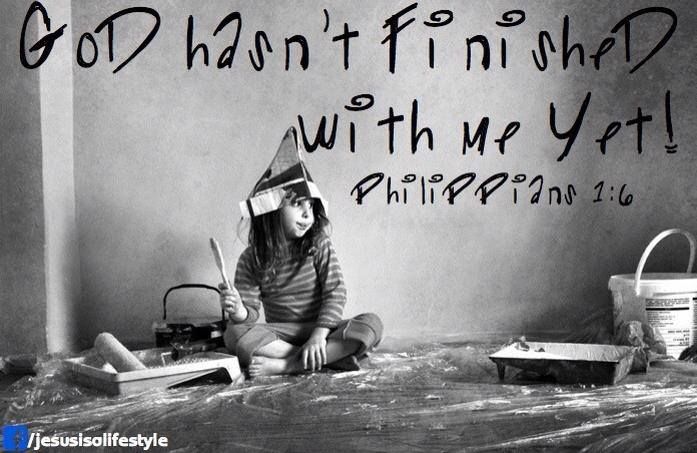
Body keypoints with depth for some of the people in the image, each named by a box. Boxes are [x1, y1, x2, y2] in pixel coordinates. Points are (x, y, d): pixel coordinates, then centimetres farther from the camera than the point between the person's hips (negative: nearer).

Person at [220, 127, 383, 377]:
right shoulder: (251, 258, -2)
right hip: (279, 334, 0)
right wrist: (240, 312, -31)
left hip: (322, 329, 0)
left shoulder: (319, 245, -4)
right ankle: (334, 356, -31)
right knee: (234, 333, -29)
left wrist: (319, 335, -25)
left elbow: (335, 293, -11)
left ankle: (283, 365, -32)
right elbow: (252, 309, -6)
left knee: (371, 324, -28)